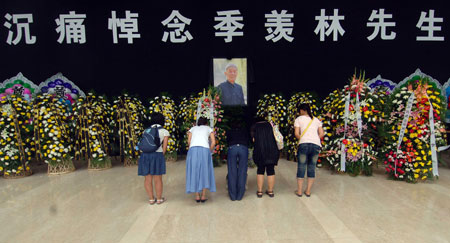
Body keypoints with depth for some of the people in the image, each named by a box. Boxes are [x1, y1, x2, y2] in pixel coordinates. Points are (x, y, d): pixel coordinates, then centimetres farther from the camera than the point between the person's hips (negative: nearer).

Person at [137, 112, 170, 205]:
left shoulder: (146, 130, 14)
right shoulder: (165, 132, 3)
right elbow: (164, 147, -1)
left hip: (145, 155, 4)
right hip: (157, 155, -3)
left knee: (148, 179, 10)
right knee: (158, 179, 6)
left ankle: (151, 199, 17)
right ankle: (159, 199, 16)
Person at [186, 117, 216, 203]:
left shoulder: (192, 129, 28)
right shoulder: (209, 129, 25)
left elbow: (189, 141, 11)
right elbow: (213, 142, 10)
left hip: (193, 149, 1)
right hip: (205, 149, -1)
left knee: (194, 172, 10)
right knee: (205, 172, 11)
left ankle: (197, 196, 11)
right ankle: (203, 196, 12)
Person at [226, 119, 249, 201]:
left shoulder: (229, 132, 27)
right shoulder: (245, 131, 28)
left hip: (232, 148, 0)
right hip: (243, 148, 0)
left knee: (232, 172, 3)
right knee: (242, 172, 4)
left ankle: (233, 196, 3)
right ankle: (239, 196, 4)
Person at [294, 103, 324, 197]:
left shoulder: (299, 119, 8)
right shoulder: (316, 120, 19)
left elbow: (296, 134, -1)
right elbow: (321, 134, 11)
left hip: (304, 144, -3)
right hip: (316, 145, 3)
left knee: (301, 167, 5)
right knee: (312, 167, 10)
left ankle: (299, 191, 10)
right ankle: (308, 191, 15)